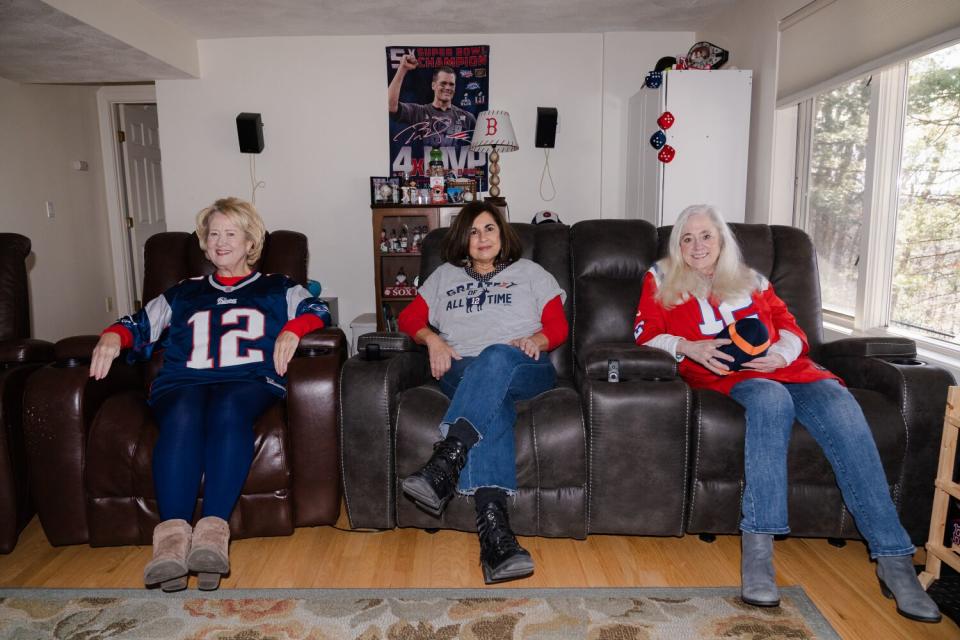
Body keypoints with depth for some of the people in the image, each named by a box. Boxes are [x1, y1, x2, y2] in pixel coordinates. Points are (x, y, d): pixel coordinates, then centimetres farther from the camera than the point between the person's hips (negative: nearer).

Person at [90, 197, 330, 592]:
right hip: (183, 382, 2)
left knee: (229, 410, -38)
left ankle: (214, 528, -47)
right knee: (182, 417, -35)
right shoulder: (182, 294, 34)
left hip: (251, 380, -1)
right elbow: (140, 324, 26)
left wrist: (292, 330, -12)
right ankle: (172, 532, -46)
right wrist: (114, 336, 3)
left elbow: (317, 311, 10)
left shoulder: (277, 289, 27)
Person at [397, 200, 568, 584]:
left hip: (524, 369, 0)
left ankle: (444, 465, -54)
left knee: (496, 356, -40)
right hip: (463, 372, 1)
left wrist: (535, 340, -8)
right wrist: (432, 339, -1)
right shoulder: (445, 275, 29)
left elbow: (558, 327, 15)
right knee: (493, 402, -39)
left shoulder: (529, 272, 24)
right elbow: (409, 318, 21)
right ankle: (493, 526, -54)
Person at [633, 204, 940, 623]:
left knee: (840, 404, -28)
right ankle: (757, 549, -39)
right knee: (772, 399, -38)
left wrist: (782, 352, -4)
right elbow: (645, 334, 6)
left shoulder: (750, 280, 26)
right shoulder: (663, 281, 18)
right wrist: (687, 346, -13)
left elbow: (789, 325, 19)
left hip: (780, 367, 4)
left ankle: (893, 557, -26)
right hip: (719, 373, -3)